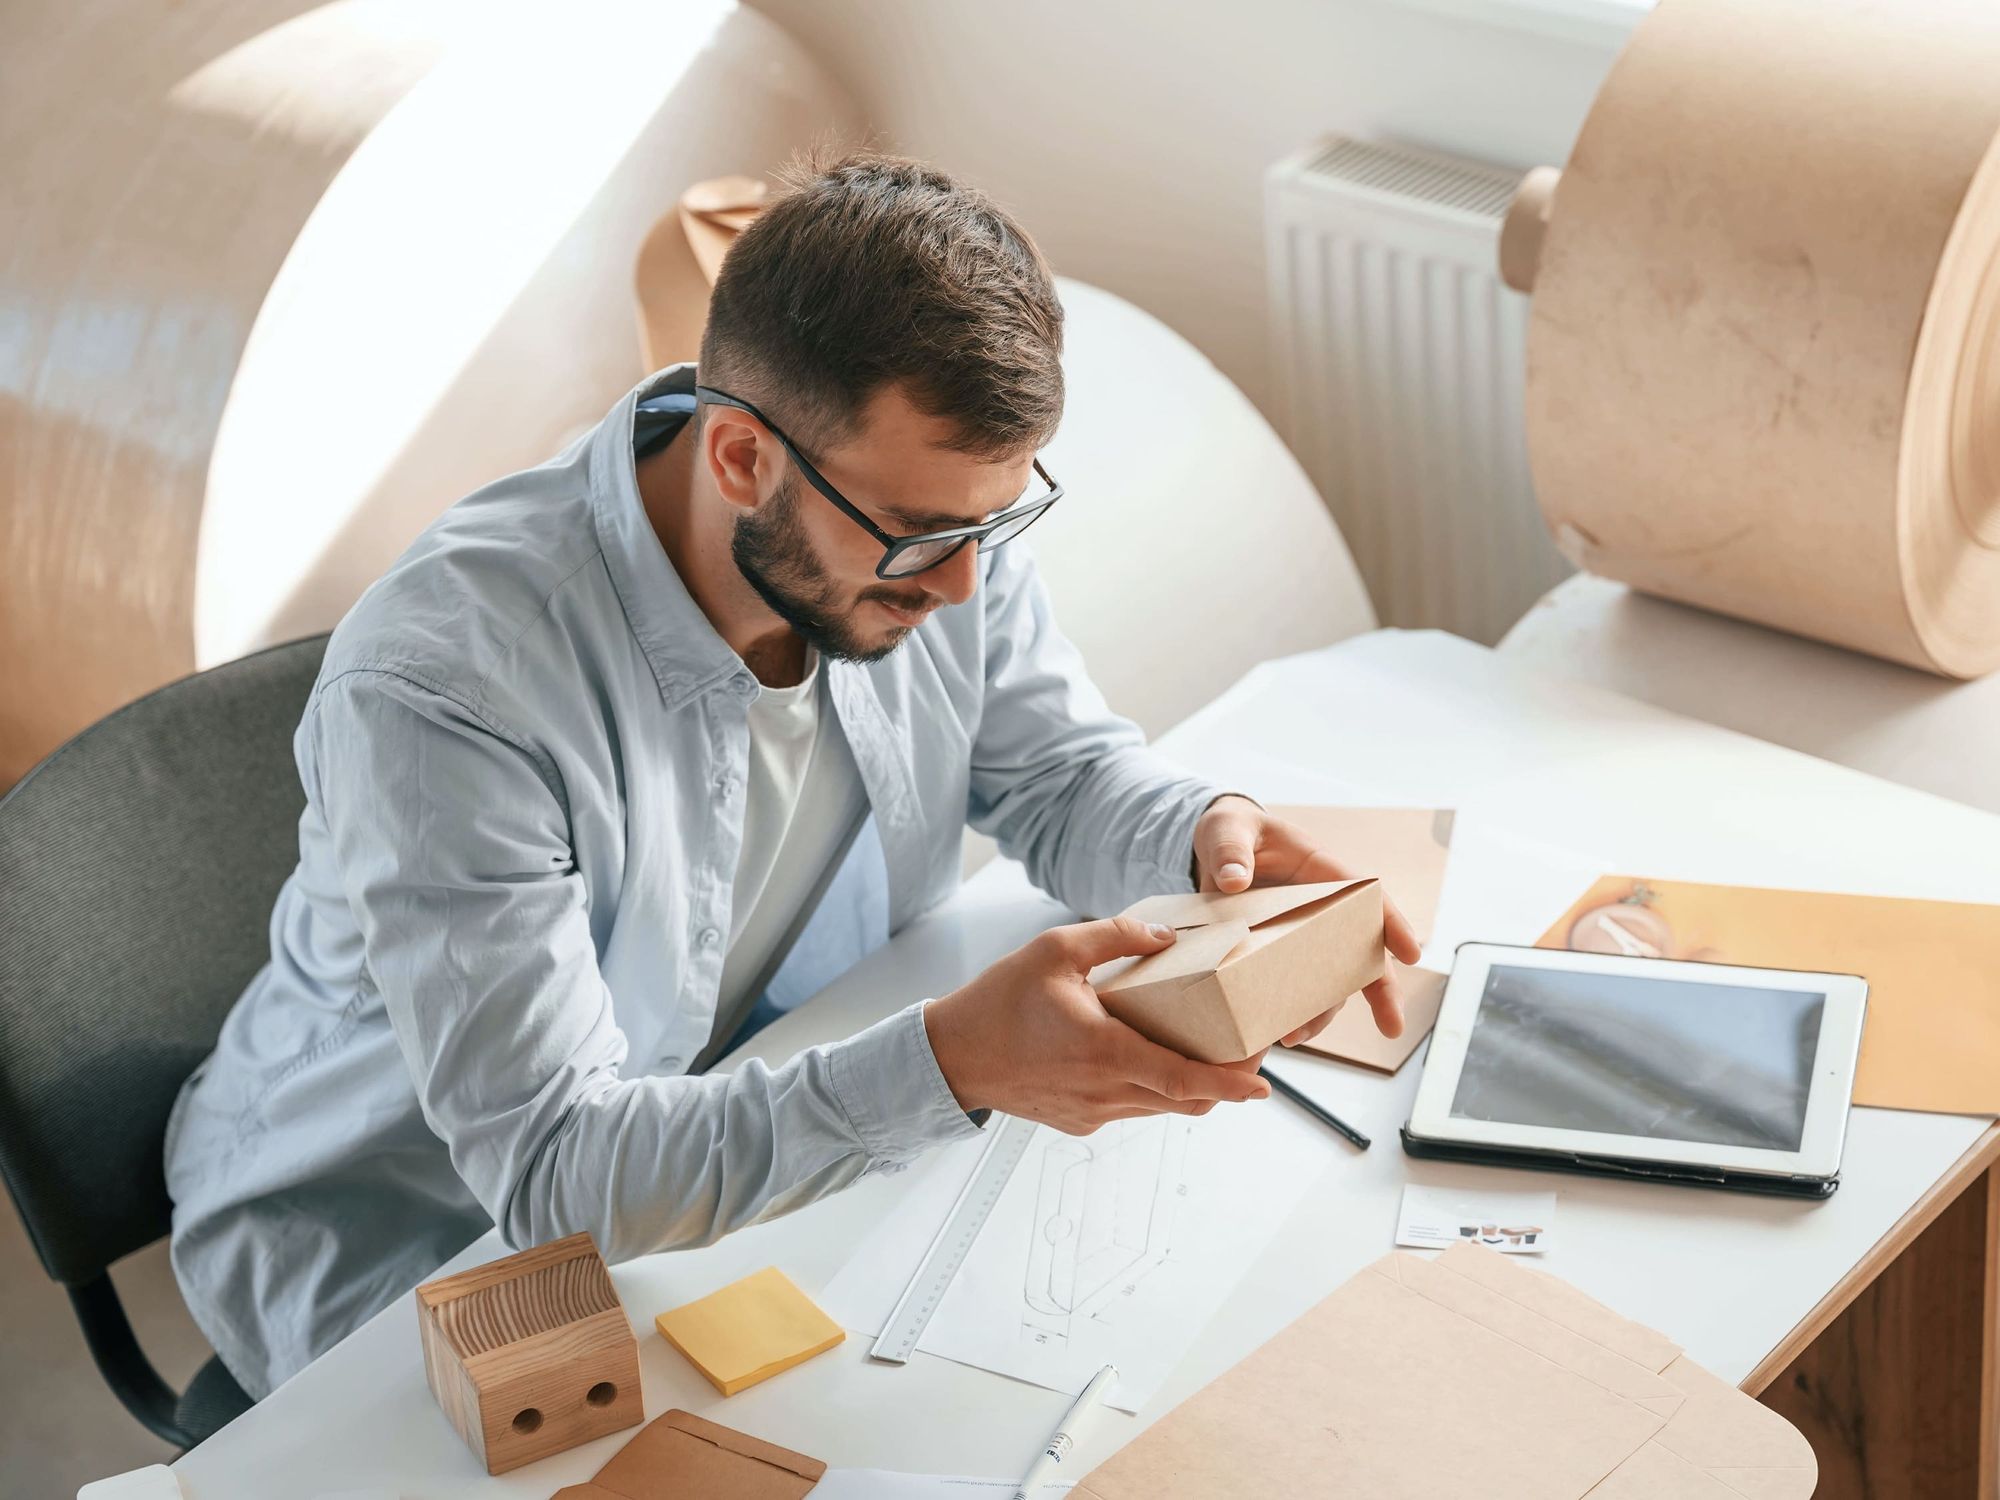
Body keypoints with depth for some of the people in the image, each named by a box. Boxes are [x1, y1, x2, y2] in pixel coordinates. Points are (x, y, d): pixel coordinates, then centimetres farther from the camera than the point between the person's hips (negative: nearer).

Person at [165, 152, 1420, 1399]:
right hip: (401, 1240, -5)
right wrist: (951, 1066, -49)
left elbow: (1059, 769, 2)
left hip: (765, 1138, 6)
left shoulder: (935, 515, -15)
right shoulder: (444, 687, -36)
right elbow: (554, 1172, -36)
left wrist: (1203, 835, -23)